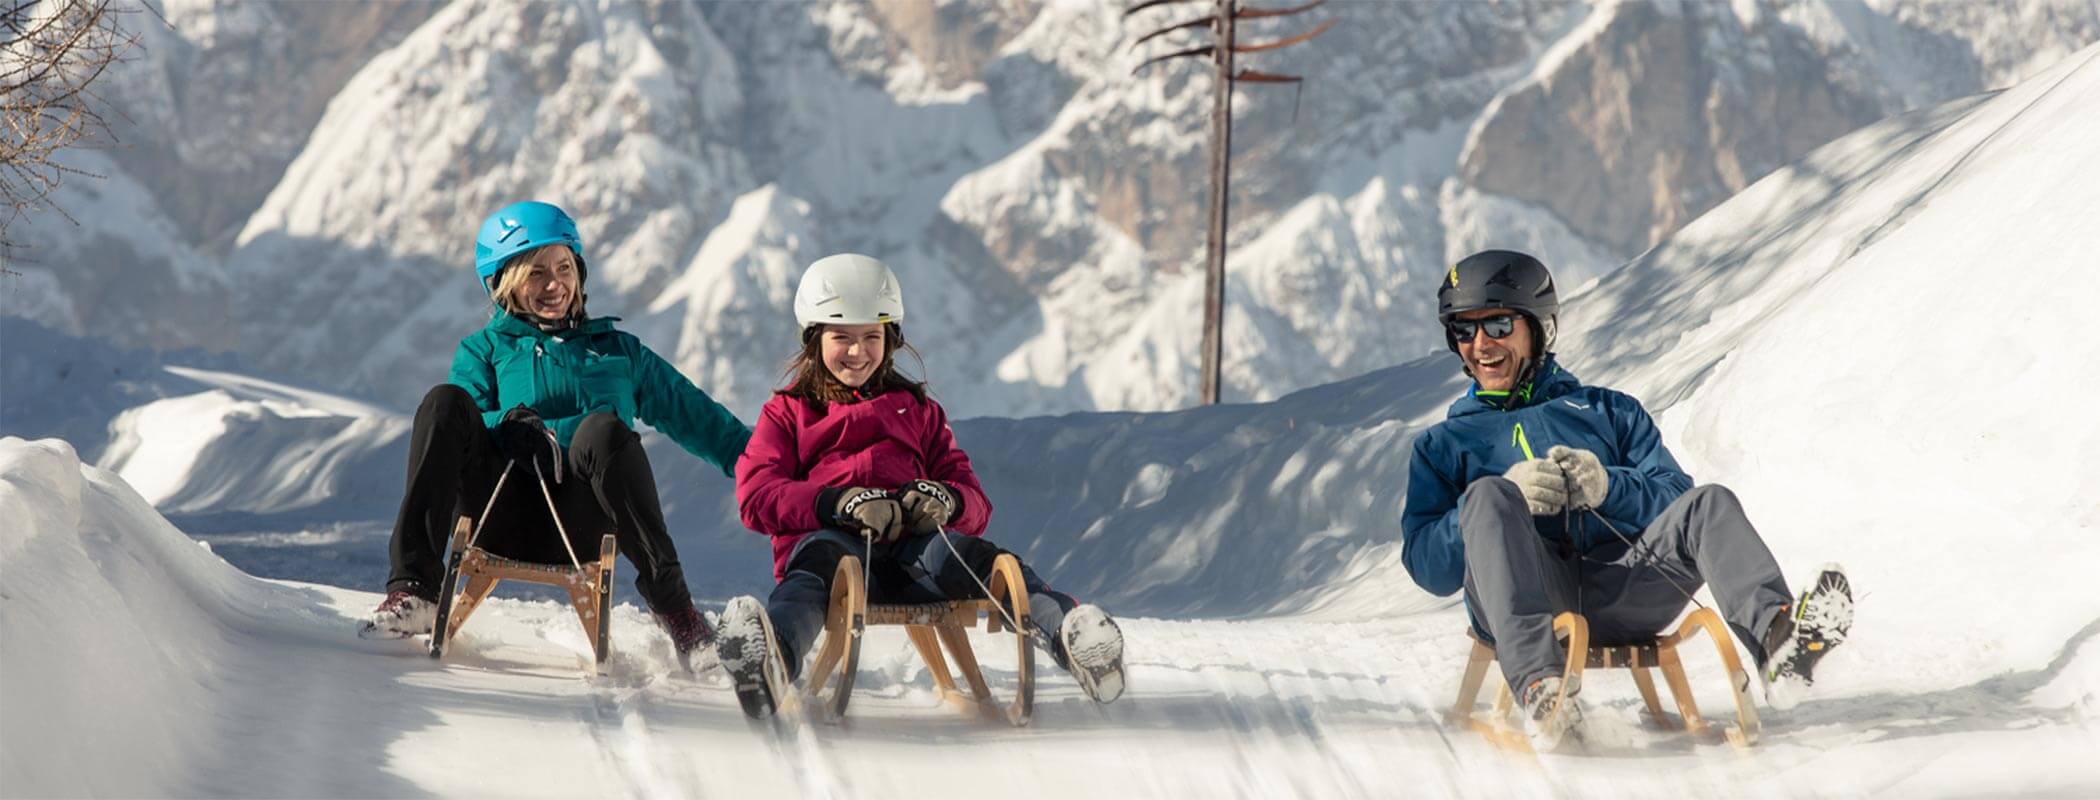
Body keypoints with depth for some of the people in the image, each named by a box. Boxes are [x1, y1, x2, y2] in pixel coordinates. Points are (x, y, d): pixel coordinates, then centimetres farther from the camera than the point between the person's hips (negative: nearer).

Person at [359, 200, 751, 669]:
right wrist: (531, 430, -16)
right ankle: (415, 589, -31)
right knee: (445, 401, -25)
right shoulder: (483, 350, 22)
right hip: (503, 524, 0)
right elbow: (467, 428, 4)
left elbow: (701, 421, 27)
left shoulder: (619, 351, 28)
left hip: (578, 527, 0)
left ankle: (672, 607, -28)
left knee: (605, 428, -32)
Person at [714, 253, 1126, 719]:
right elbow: (757, 495, 5)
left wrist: (947, 501, -6)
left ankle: (1069, 633, -61)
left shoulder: (918, 411, 32)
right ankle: (773, 659, -75)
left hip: (912, 546, 2)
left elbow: (976, 503, 23)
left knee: (967, 555, -33)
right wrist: (840, 504, -14)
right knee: (821, 558, -40)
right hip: (832, 539, -2)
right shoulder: (787, 413, 25)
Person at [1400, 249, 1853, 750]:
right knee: (1487, 495, -30)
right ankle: (1539, 682, -52)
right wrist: (1509, 498, -6)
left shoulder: (1608, 411, 29)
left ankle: (1778, 640, -53)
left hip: (1620, 592, 1)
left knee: (1710, 504, -23)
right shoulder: (1443, 445, 27)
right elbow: (1428, 567, 11)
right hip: (1520, 604, -1)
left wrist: (1609, 486, -7)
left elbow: (1678, 503, 15)